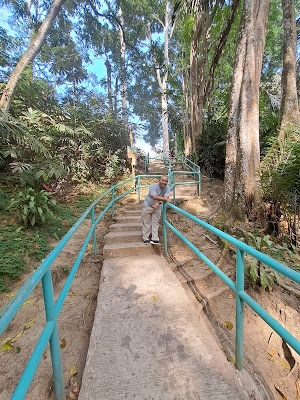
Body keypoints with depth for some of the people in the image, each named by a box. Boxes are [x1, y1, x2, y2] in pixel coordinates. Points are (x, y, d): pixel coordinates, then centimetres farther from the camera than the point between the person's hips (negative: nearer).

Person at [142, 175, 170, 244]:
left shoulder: (167, 187, -11)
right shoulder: (153, 186, -23)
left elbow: (166, 197, -24)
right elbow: (154, 197, -38)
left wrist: (158, 203, -38)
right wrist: (165, 199, -40)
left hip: (157, 207, 3)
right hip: (148, 205, -3)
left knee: (155, 223, 4)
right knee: (147, 222, 4)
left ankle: (155, 239, 10)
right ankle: (146, 238, 17)